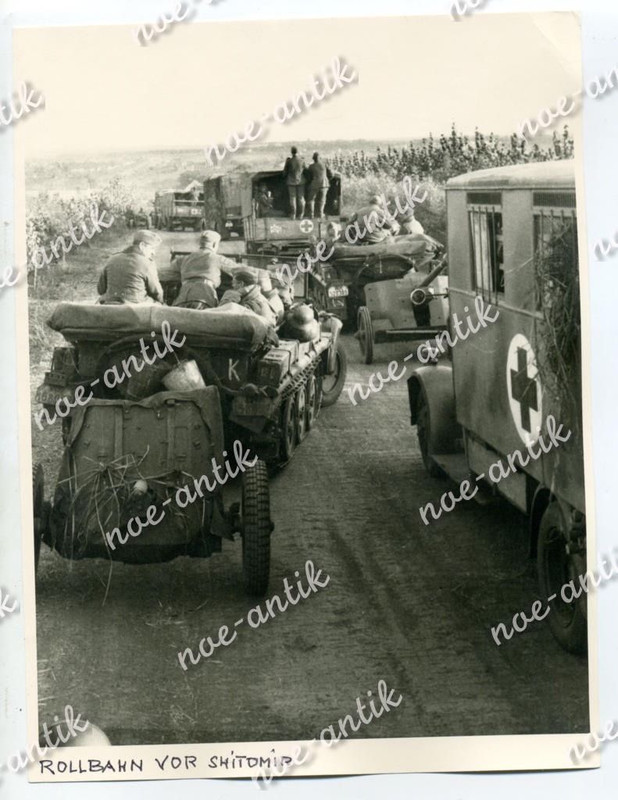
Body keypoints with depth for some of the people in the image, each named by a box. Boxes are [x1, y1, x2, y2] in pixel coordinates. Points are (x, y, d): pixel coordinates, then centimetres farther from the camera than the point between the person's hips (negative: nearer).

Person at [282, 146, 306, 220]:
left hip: (291, 181, -1)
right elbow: (305, 171, 3)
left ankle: (293, 215, 3)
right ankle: (300, 215, 6)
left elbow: (285, 172, -3)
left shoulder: (289, 161, -12)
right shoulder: (302, 160, -8)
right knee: (301, 198, 7)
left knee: (292, 198, 4)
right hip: (300, 181, 1)